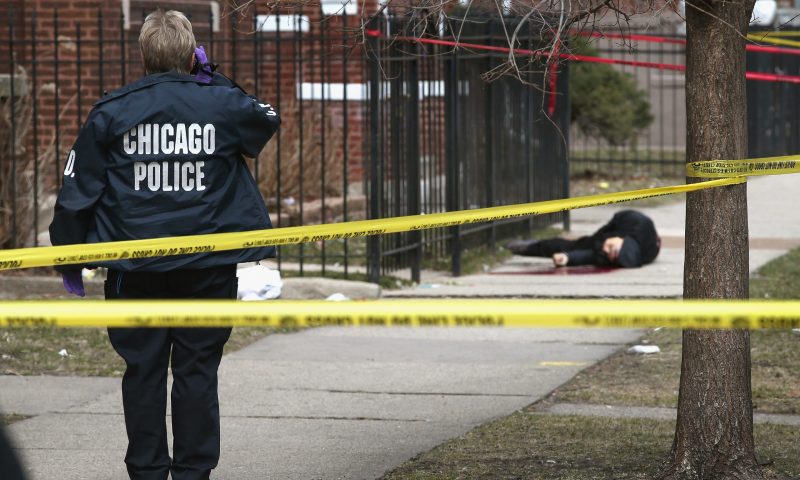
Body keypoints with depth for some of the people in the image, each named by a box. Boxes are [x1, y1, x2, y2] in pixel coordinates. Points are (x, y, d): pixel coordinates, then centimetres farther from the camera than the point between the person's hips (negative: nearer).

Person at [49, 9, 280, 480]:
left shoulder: (111, 113, -2)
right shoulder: (223, 105, -2)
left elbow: (77, 193, 1)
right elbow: (268, 120, 22)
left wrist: (70, 263, 12)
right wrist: (214, 79, 21)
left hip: (135, 269, 0)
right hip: (208, 266, 0)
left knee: (143, 371, 7)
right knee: (197, 371, 6)